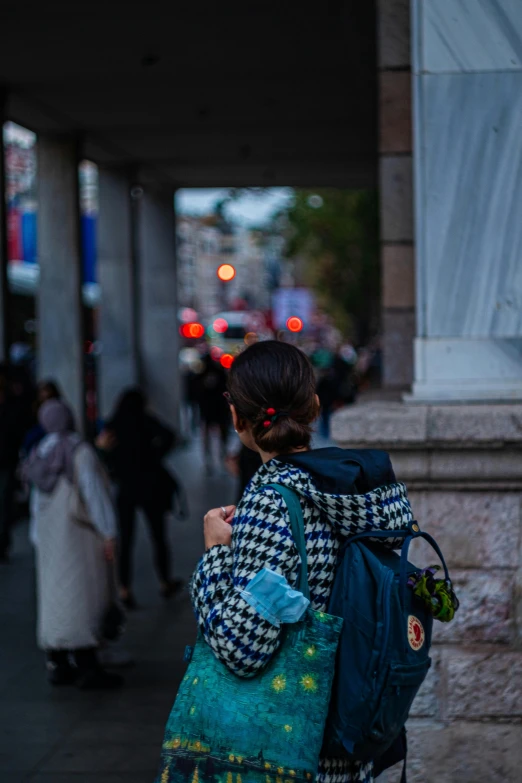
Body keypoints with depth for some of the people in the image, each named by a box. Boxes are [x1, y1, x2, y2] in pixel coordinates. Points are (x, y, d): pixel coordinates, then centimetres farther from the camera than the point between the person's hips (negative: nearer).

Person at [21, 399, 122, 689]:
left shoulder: (42, 454, 8)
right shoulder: (80, 451, -14)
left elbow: (39, 502, 12)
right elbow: (93, 492, -19)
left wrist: (41, 539, 17)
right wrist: (109, 533, -17)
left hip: (51, 536, 8)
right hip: (80, 534, -8)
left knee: (56, 595, 11)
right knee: (84, 597, -7)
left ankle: (58, 665, 14)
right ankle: (86, 666, -9)